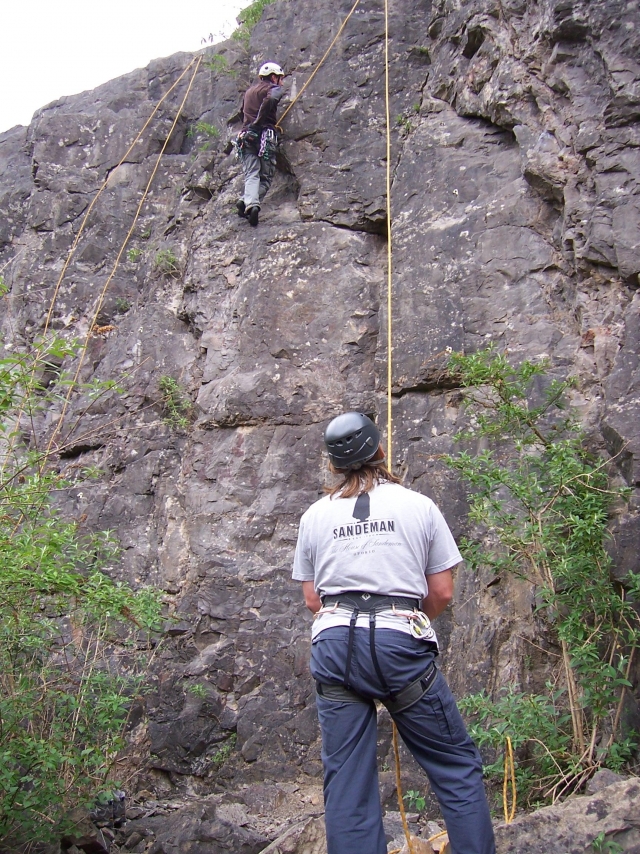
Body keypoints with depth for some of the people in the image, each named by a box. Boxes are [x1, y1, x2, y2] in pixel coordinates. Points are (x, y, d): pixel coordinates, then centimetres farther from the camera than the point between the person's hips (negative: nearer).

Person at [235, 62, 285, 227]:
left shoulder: (249, 91, 26)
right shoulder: (274, 89, 6)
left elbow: (243, 110, 34)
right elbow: (271, 99, -16)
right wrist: (259, 120, -12)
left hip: (246, 135, 5)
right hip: (265, 135, -4)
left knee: (251, 175, -6)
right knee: (266, 177, 0)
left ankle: (250, 203, -33)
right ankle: (247, 201, -25)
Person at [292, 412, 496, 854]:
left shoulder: (315, 515, 9)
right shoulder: (419, 506, 4)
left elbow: (311, 598, 12)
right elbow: (443, 592, 5)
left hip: (334, 645, 3)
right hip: (401, 643, -2)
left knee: (346, 781, 7)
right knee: (457, 764, 11)